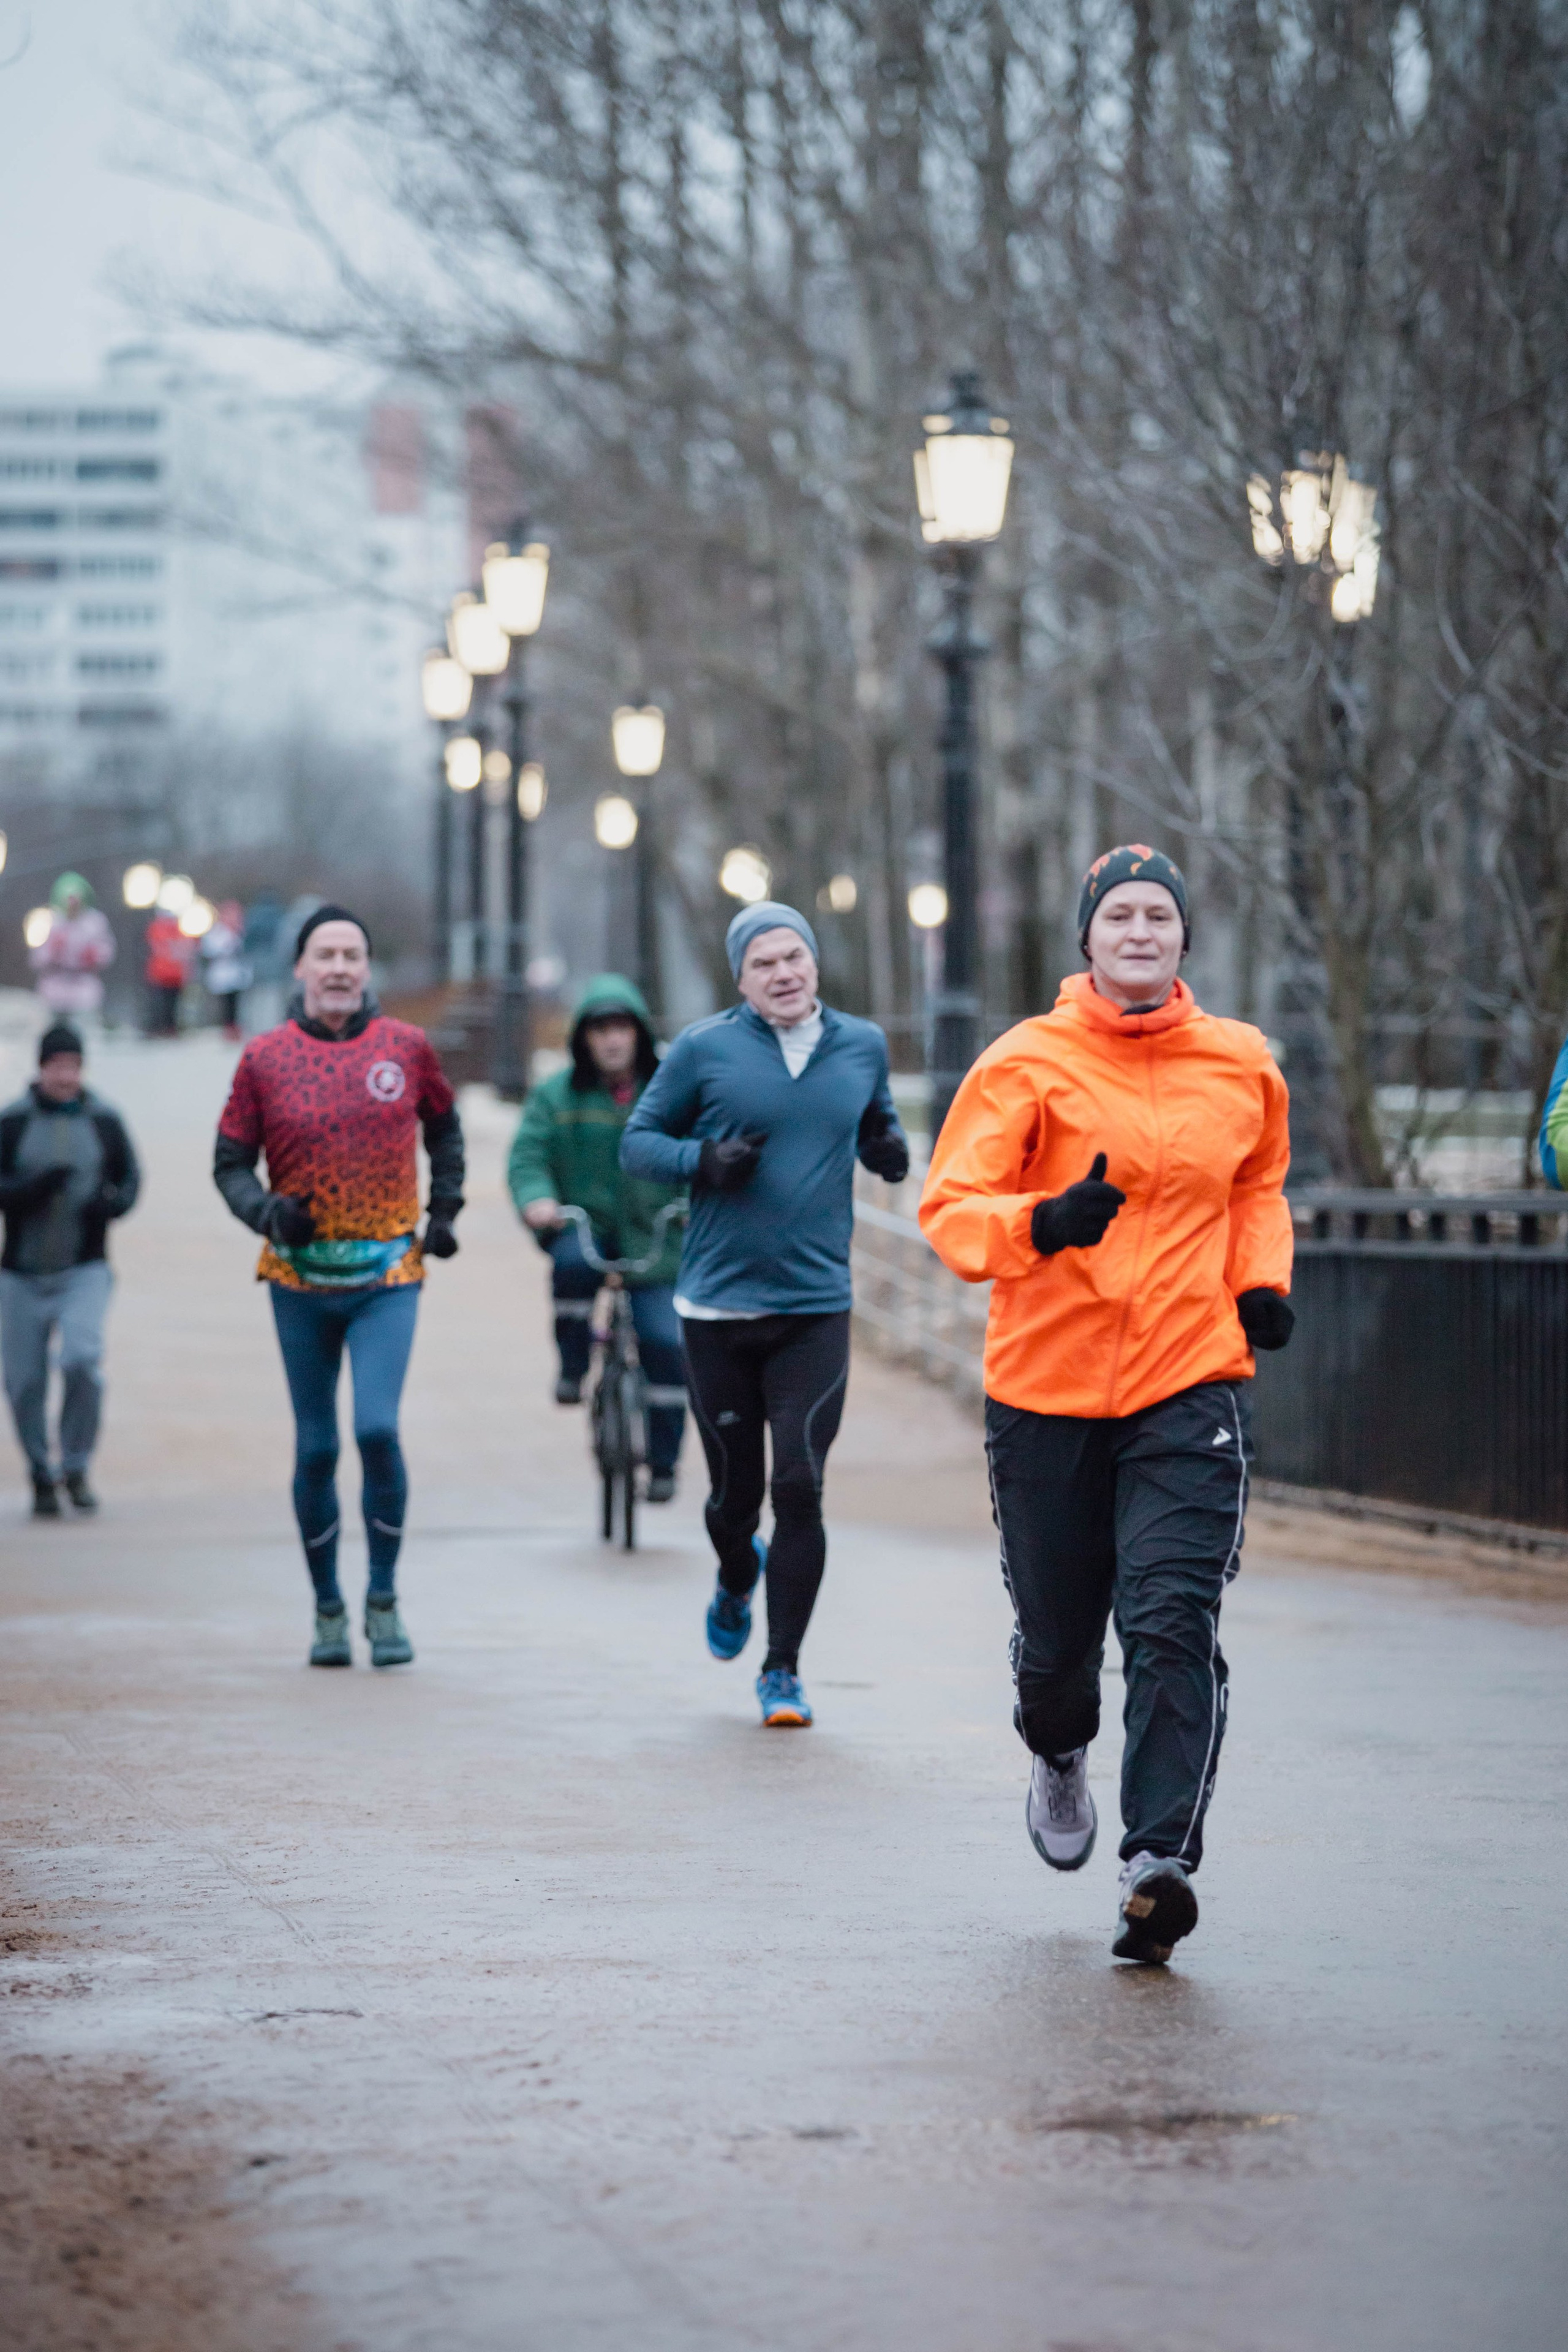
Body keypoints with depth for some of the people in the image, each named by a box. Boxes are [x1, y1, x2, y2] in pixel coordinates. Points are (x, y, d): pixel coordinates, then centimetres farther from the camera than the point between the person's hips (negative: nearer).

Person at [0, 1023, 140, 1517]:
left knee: (83, 1359, -21)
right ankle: (42, 1479, 22)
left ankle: (76, 1469, -4)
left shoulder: (104, 1121, 3)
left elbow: (131, 1176, 10)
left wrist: (115, 1202, -12)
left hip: (84, 1271, -1)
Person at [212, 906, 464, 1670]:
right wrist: (263, 1209, -15)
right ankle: (328, 1608, 20)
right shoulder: (265, 1058, -1)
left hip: (388, 1275, -1)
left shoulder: (406, 1047, 1)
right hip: (299, 1278, 1)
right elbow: (230, 1161, 4)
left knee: (377, 1428, -15)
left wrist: (444, 1208, 9)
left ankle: (384, 1600, 1)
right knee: (315, 1448, 6)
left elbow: (443, 1126, 19)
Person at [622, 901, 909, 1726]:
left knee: (800, 1490, -9)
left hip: (817, 1309, 1)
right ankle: (737, 1581, 44)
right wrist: (702, 1160, -15)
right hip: (718, 1308, -1)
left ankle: (783, 1669, 2)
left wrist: (889, 1150, 2)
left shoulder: (862, 1045, 7)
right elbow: (637, 1141, 4)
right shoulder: (705, 1048, -2)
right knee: (736, 1491, 8)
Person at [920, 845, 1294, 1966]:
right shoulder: (1028, 1063, -3)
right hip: (1047, 1389, 0)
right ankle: (1059, 1757, 45)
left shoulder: (1242, 1064, 7)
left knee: (1173, 1622, -15)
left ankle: (1161, 1859, -18)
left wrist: (1264, 1281, 11)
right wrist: (1043, 1224, -26)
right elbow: (949, 1208, -7)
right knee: (1056, 1637, 10)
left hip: (1191, 1384, 1)